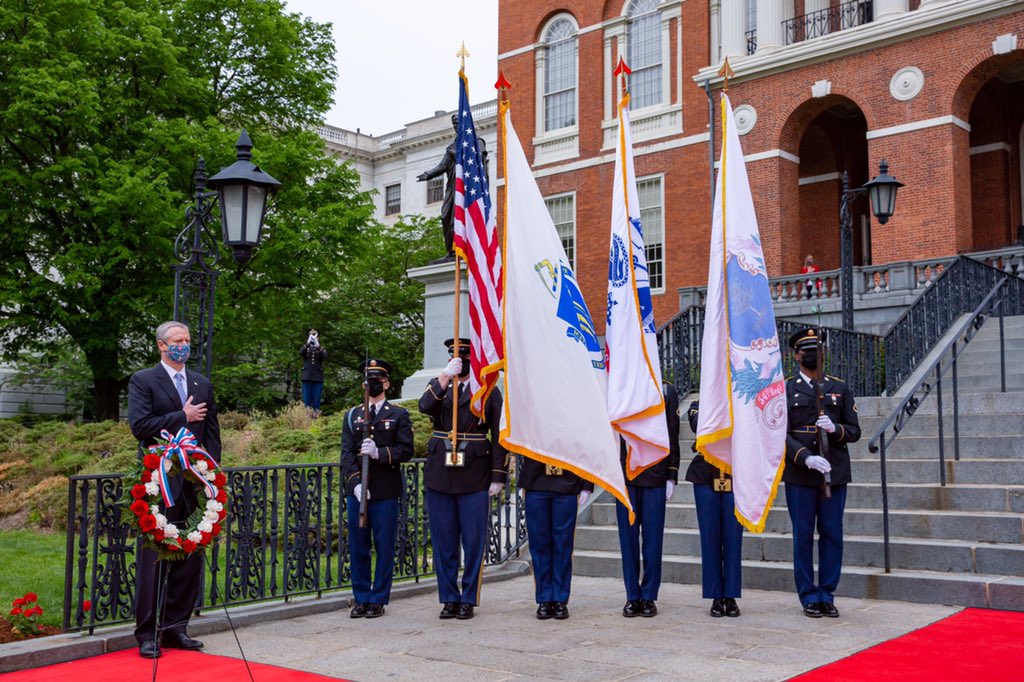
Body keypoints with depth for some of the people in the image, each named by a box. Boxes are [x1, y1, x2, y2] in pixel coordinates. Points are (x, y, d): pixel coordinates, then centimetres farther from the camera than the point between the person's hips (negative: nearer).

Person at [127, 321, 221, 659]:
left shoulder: (202, 384, 15)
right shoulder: (143, 380, 0)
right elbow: (139, 425, -13)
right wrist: (182, 417, -11)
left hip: (194, 482, 5)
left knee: (190, 558, 7)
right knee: (153, 558, -1)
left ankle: (175, 627, 17)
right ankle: (148, 633, 6)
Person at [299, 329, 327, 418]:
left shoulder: (321, 349, 11)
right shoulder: (306, 348, 12)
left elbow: (324, 356, -12)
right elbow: (301, 353, -12)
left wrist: (318, 346, -28)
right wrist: (308, 343, -27)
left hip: (318, 377, 0)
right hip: (307, 377, 0)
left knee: (316, 399, -2)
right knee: (307, 399, -2)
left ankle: (316, 415, 0)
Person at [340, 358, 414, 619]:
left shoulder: (399, 415, 6)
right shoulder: (352, 416, 13)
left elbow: (406, 450, -3)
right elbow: (346, 453, 3)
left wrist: (379, 452, -19)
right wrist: (356, 482, -12)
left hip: (386, 492, -3)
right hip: (357, 489, 3)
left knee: (384, 547, 1)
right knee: (358, 547, 7)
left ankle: (378, 600, 11)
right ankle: (361, 599, 18)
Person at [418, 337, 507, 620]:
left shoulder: (489, 391, 4)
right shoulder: (438, 386, 12)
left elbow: (499, 437, 2)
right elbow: (425, 406, -12)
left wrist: (498, 477, -4)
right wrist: (445, 377, -19)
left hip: (475, 479, -2)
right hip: (439, 477, 2)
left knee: (474, 543, 2)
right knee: (444, 543, 7)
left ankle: (468, 600, 12)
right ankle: (449, 599, 17)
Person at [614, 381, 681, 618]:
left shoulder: (666, 391, 5)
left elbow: (672, 436, 4)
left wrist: (671, 476, -1)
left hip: (656, 475, -1)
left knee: (653, 537, 3)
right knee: (628, 537, 4)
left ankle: (649, 597, 12)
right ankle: (632, 597, 13)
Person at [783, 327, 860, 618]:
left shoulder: (840, 388, 10)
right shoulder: (785, 390, 3)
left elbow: (854, 431, 9)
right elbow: (781, 434, -4)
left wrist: (835, 428, -14)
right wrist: (807, 458, -19)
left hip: (835, 473, 2)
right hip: (799, 475, -2)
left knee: (832, 535, 5)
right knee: (803, 536, 3)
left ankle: (827, 595, 15)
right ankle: (809, 597, 12)